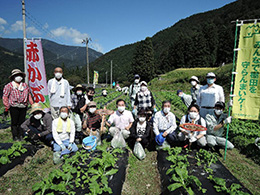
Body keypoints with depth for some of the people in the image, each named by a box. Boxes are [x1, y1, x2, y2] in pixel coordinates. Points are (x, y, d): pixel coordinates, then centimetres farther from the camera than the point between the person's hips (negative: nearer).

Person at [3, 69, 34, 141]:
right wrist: (6, 107, -4)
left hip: (23, 107, 4)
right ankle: (15, 136, 14)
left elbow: (28, 95, 20)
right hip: (14, 107, -3)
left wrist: (32, 104, 15)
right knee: (14, 122, 3)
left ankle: (21, 136, 19)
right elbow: (5, 96, 0)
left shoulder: (25, 85, 14)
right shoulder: (9, 86, 0)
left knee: (22, 121, 8)